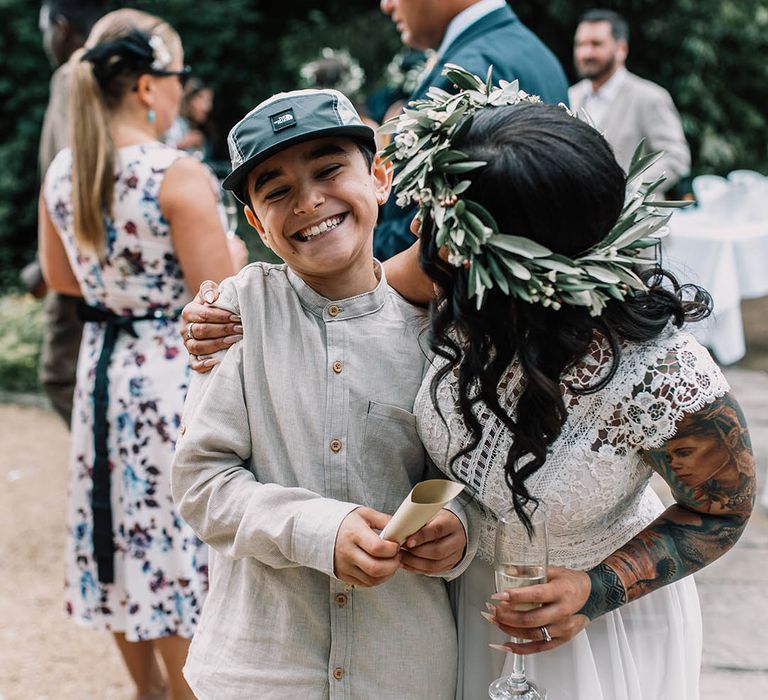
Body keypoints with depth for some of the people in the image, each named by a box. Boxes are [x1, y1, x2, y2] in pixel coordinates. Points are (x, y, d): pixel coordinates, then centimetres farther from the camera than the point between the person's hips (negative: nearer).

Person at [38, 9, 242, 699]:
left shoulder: (62, 171, 1)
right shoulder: (177, 176, -20)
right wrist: (230, 252, 0)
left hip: (104, 365, 7)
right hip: (178, 376, -7)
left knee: (124, 536, 17)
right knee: (183, 543, 4)